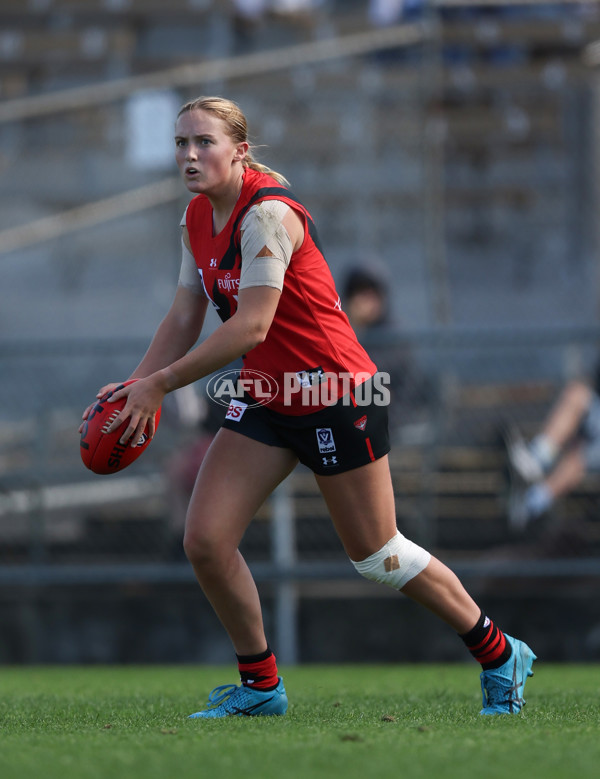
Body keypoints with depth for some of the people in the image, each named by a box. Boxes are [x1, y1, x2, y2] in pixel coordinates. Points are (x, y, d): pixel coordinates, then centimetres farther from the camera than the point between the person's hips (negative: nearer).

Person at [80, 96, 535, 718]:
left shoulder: (267, 214, -23)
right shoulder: (197, 219, 4)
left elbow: (250, 326, -29)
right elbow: (183, 321, 9)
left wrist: (159, 384, -24)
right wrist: (133, 387, -5)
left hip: (335, 395, -8)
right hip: (264, 399, 8)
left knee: (377, 558, 2)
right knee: (204, 540, -5)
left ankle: (499, 655, 21)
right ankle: (260, 685, 11)